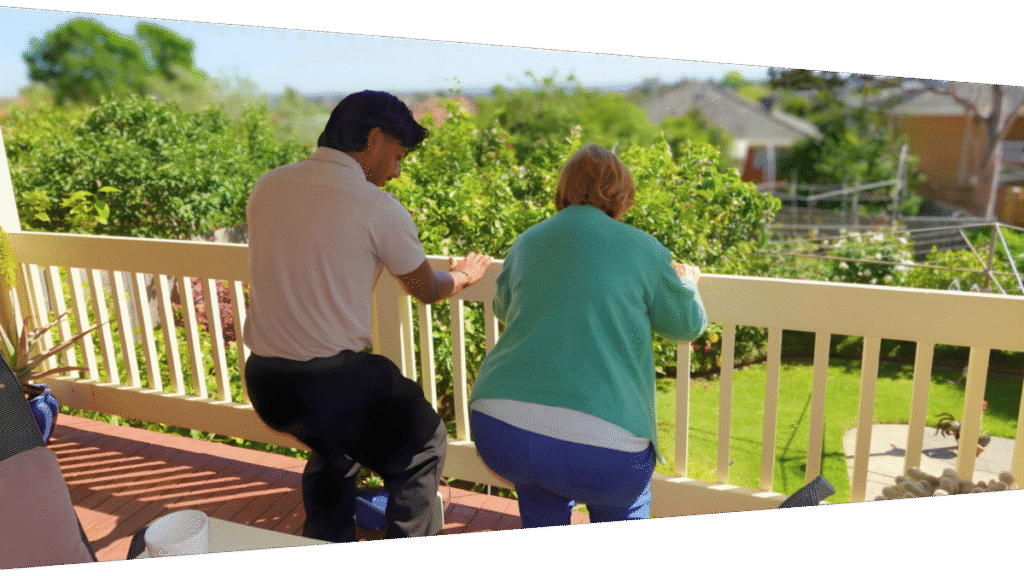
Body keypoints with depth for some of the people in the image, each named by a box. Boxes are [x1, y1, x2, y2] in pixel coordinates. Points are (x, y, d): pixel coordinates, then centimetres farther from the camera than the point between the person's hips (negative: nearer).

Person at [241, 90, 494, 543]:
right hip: (335, 382, -6)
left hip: (263, 381, 7)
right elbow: (426, 290, 2)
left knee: (332, 446, 35)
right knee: (423, 445, 20)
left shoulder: (266, 187, 5)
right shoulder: (378, 207, -12)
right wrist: (461, 275, 24)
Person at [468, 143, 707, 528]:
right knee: (624, 503, 31)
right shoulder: (642, 248, 6)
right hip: (596, 446, -3)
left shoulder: (526, 242, 15)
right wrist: (687, 281, 40)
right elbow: (686, 324, 19)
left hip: (497, 430, 3)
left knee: (541, 501, 37)